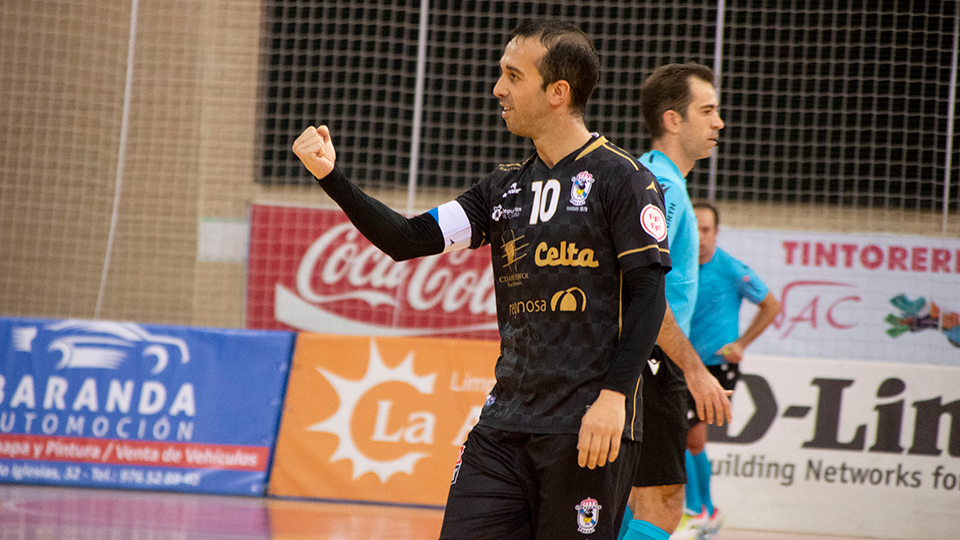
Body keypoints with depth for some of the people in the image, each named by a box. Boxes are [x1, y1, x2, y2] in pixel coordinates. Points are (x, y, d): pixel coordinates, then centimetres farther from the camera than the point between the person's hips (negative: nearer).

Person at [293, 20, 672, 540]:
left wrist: (615, 395, -17)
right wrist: (330, 176, -2)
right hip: (506, 421, 6)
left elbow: (648, 293, -9)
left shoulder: (621, 178, -4)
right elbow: (408, 240, 9)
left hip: (589, 426, -6)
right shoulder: (504, 188, 16)